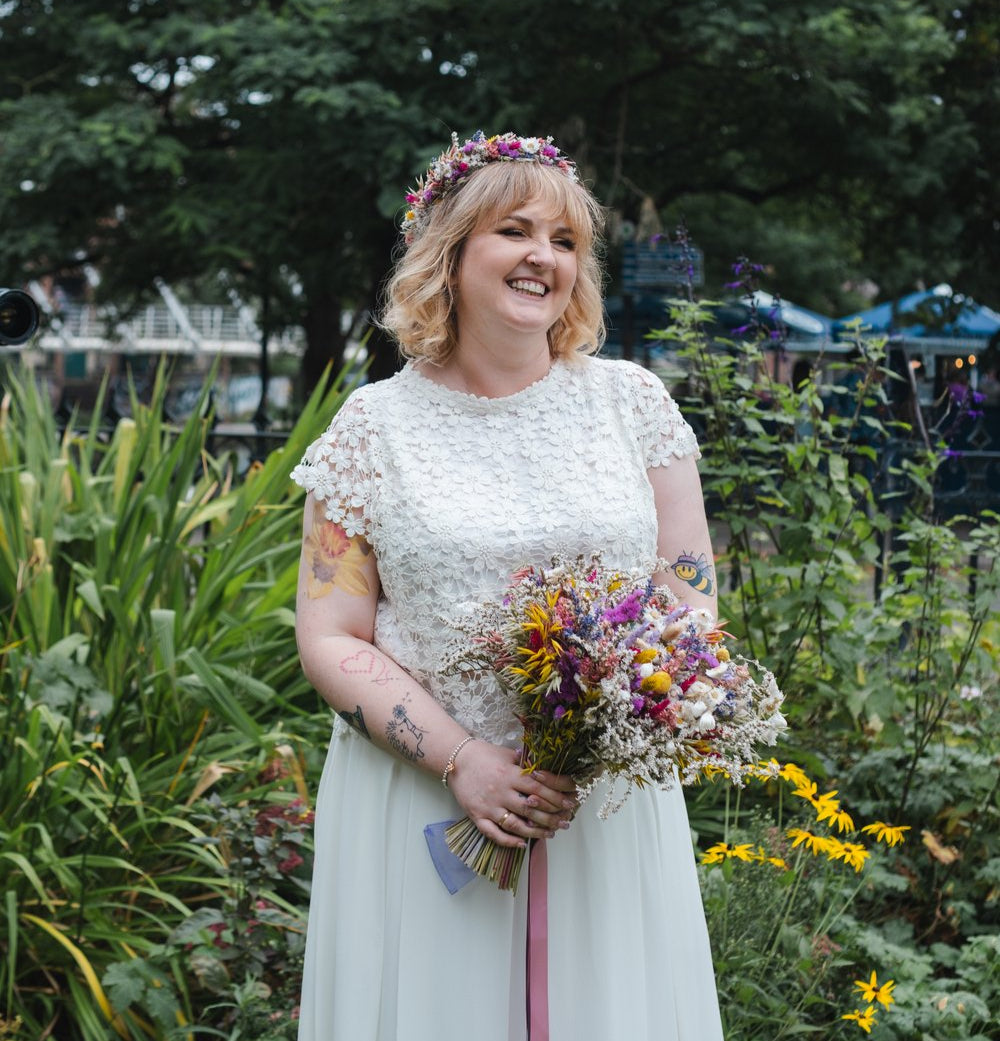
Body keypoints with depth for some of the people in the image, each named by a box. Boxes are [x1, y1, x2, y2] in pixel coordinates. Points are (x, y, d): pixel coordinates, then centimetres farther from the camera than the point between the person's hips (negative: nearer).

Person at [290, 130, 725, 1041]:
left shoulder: (632, 401, 4)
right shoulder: (375, 425, -1)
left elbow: (690, 599, 5)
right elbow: (330, 636, -3)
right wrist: (462, 760, -16)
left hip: (610, 801, 2)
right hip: (423, 808, -1)